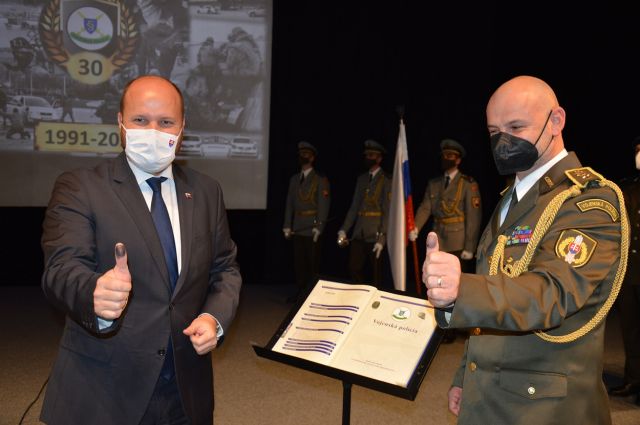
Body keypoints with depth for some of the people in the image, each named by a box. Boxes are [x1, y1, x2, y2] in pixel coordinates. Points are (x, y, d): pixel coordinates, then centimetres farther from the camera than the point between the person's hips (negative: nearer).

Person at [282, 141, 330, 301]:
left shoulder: (320, 180, -2)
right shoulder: (294, 179, 14)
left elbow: (323, 205, -7)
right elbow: (289, 203, 11)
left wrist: (319, 227, -14)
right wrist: (287, 226, 4)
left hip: (312, 229, -5)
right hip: (297, 229, 5)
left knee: (313, 263, 1)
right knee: (298, 262, 7)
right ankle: (301, 292, 17)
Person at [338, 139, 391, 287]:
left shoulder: (386, 180, -5)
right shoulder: (361, 179, 14)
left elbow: (387, 211, -10)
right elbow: (354, 207, 12)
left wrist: (381, 238, -16)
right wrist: (343, 230, 3)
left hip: (375, 235, -5)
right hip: (358, 234, 5)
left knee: (375, 273, 4)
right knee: (354, 270, 3)